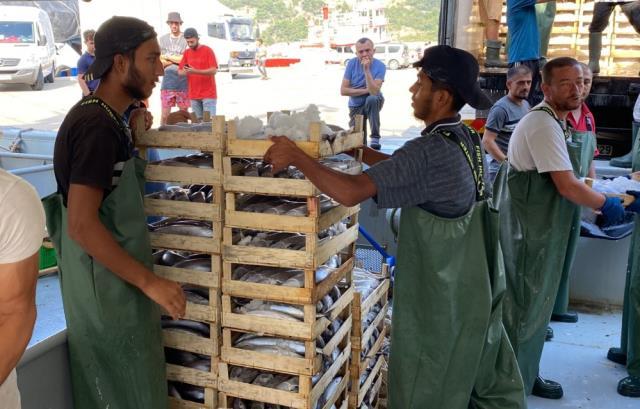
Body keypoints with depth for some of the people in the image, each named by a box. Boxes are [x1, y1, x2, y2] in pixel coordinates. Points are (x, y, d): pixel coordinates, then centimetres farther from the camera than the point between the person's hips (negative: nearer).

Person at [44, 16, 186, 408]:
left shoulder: (99, 116, 8)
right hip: (107, 285, -9)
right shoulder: (99, 126, -22)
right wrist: (149, 281, -24)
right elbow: (82, 225, -27)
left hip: (111, 280, 9)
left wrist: (133, 135, 5)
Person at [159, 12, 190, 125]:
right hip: (167, 81, 1)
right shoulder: (162, 39, 9)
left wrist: (167, 57, -1)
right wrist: (177, 59, -5)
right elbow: (158, 62, 4)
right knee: (165, 113, -1)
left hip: (183, 80, -1)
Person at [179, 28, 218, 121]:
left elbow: (214, 70, -13)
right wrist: (184, 71, -15)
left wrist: (195, 71, -22)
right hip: (193, 94, 4)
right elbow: (179, 71, 10)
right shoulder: (186, 52, 11)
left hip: (208, 94, -4)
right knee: (198, 120, 3)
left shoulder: (208, 50, -4)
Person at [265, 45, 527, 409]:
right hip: (477, 288, 8)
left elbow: (350, 192, -29)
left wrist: (295, 156, -20)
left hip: (439, 298, -8)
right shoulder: (468, 140, 2)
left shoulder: (430, 150, -25)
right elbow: (406, 169, 15)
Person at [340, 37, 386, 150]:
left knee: (372, 98, -38)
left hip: (373, 103, -2)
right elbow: (343, 90, -15)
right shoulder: (352, 64, -13)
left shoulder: (380, 66, -20)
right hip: (355, 106, 2)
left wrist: (367, 70, -37)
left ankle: (375, 138, -25)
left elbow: (374, 92, -32)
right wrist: (366, 90, -21)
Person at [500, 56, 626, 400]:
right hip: (528, 229, -10)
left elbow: (563, 183, 18)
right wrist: (606, 204, -8)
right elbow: (567, 186, -22)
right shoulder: (543, 124, -19)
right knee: (523, 306, -1)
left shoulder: (552, 122, 14)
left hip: (540, 227, 10)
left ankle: (525, 375, 32)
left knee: (533, 304, 18)